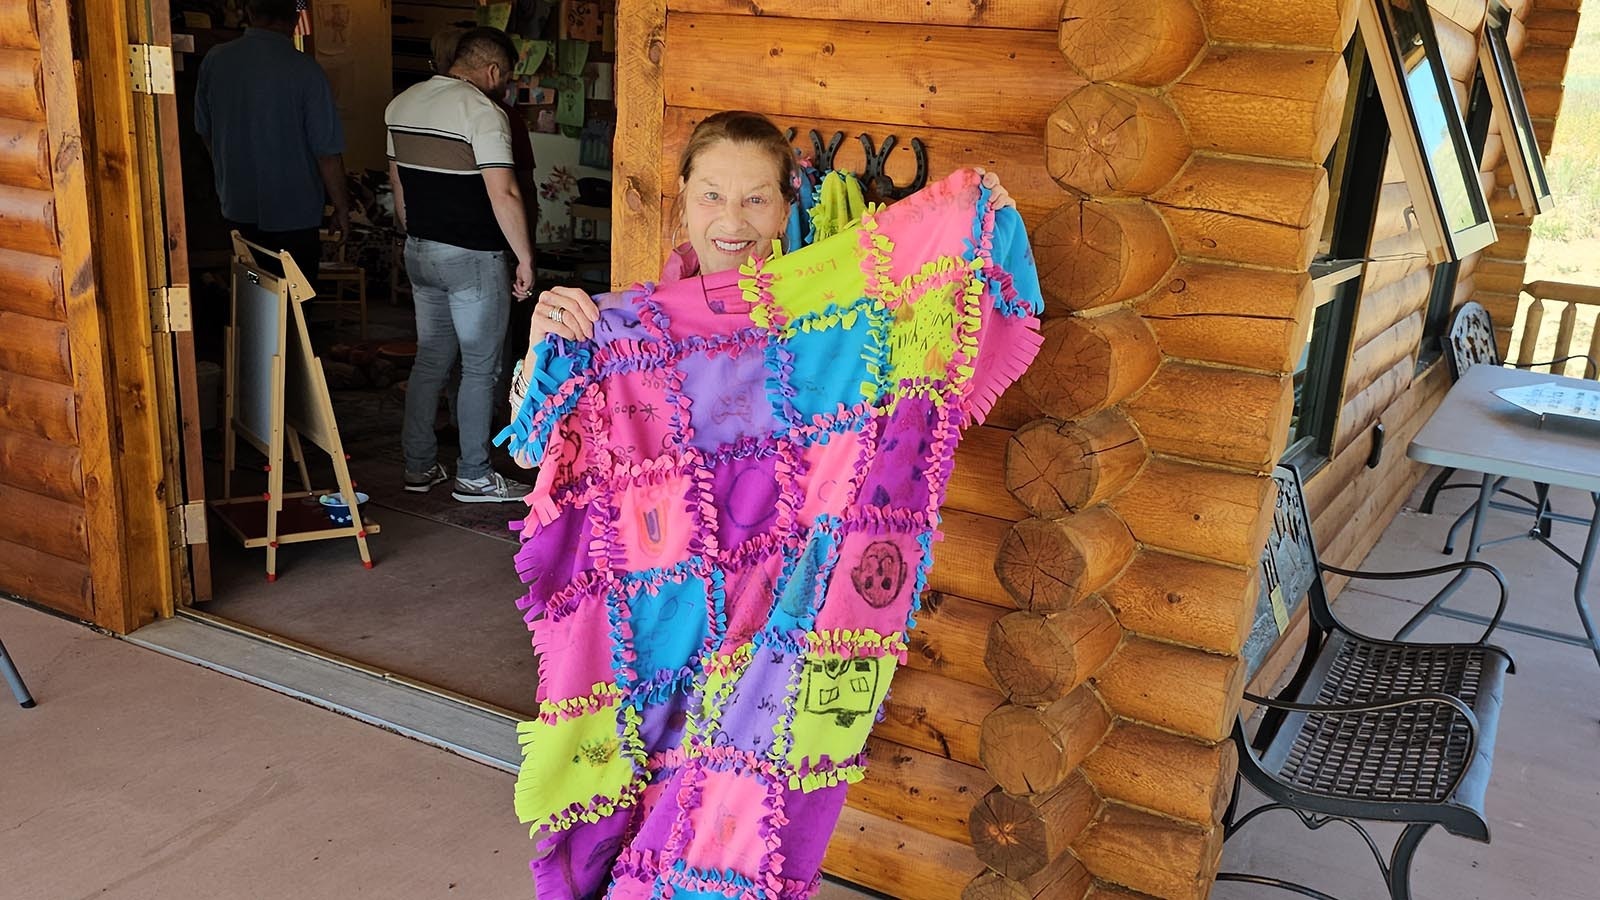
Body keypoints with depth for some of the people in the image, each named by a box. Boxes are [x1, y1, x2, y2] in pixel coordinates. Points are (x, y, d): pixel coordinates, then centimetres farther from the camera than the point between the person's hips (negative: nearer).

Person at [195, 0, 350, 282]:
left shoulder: (214, 61, -4)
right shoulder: (306, 71, -19)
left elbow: (205, 131, 9)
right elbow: (327, 152, -17)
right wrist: (341, 208, -3)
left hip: (237, 208, 5)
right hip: (293, 213, -4)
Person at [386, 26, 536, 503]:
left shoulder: (401, 104, 9)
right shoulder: (482, 111, -16)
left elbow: (398, 183, 16)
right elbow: (503, 195, -22)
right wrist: (525, 258, -14)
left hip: (419, 252, 8)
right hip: (473, 258, -8)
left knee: (430, 359, 16)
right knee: (480, 368, 3)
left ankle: (419, 466, 22)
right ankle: (473, 477, 10)